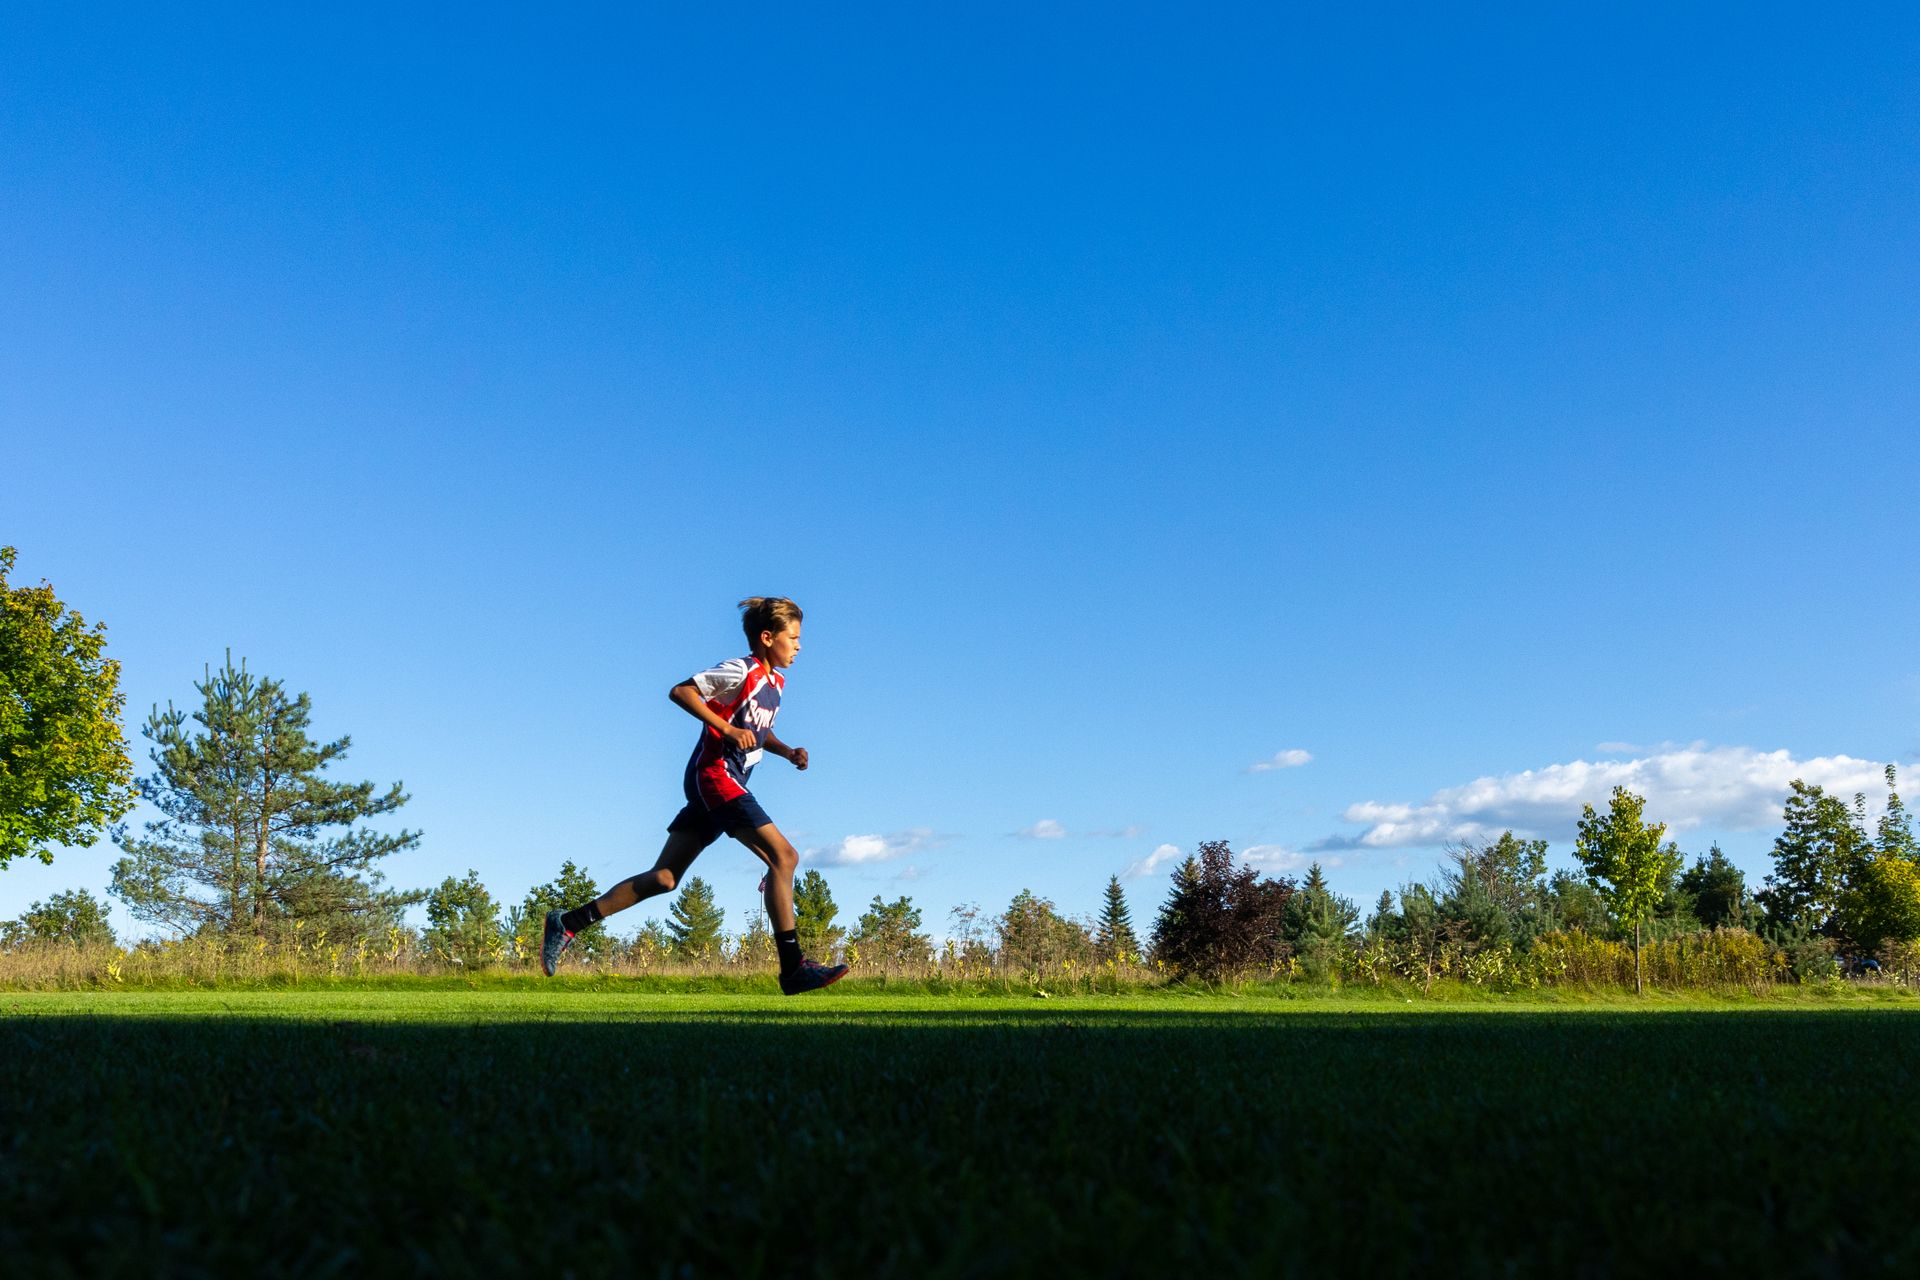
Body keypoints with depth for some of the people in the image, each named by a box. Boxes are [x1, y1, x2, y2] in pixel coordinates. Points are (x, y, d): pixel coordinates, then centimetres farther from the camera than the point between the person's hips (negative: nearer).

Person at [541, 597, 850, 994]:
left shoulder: (776, 681, 18)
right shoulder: (742, 670, -9)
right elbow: (680, 691, -14)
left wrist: (787, 751, 13)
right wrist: (728, 729, -20)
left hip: (719, 786, 9)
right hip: (715, 775, -9)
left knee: (664, 877, 9)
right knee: (783, 856, -14)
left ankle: (567, 923, 14)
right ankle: (793, 968, -13)